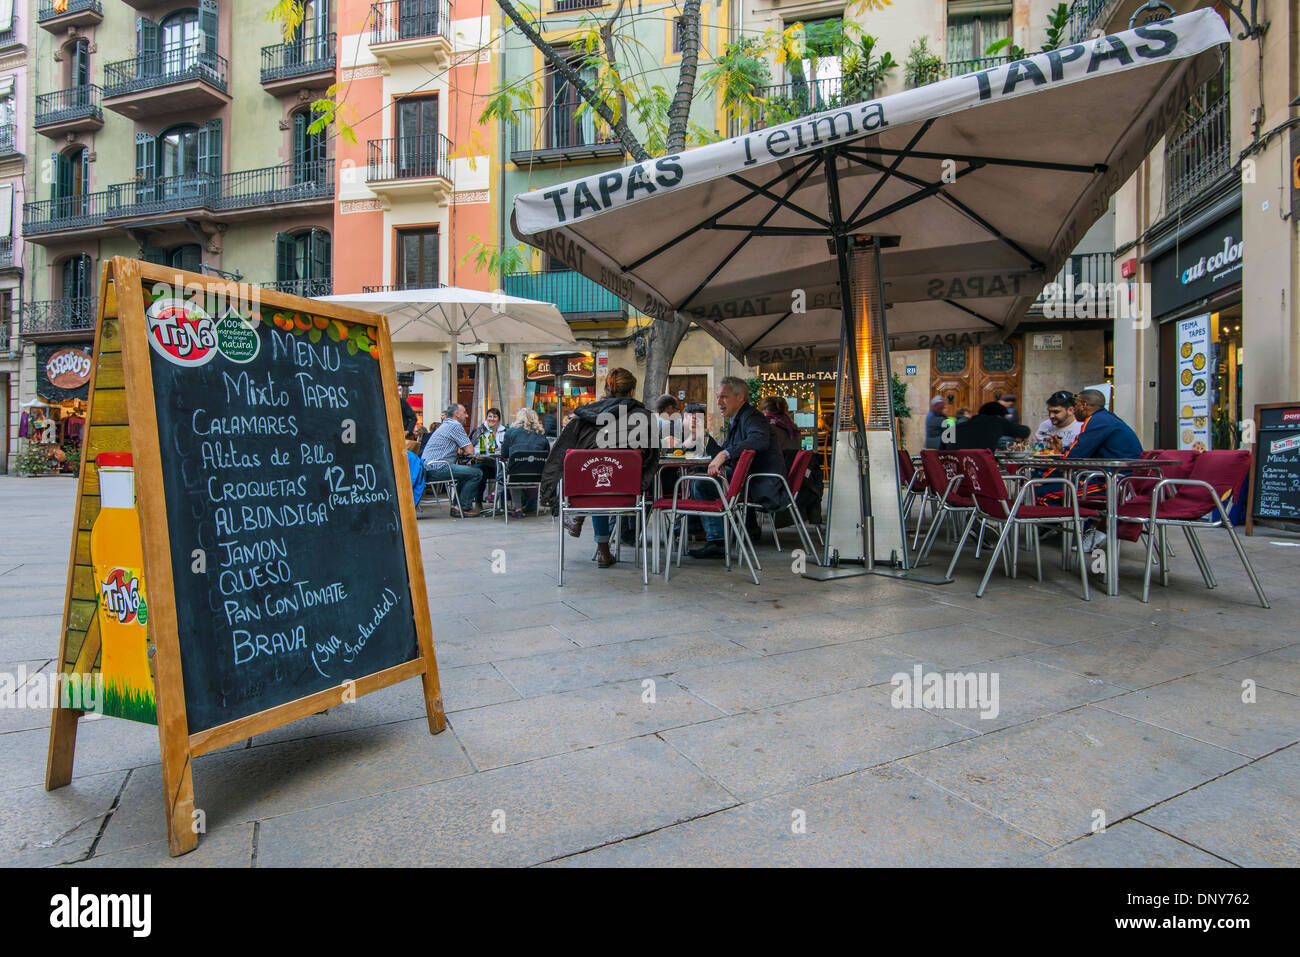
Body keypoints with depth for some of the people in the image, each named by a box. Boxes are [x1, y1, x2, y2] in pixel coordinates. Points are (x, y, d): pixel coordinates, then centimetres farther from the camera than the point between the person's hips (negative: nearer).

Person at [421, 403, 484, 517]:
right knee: (477, 473, -11)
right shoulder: (455, 425, -6)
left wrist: (461, 451, 9)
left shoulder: (444, 425, 25)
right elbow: (470, 450, -9)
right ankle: (461, 508, -5)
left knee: (466, 470, 26)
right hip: (438, 469, -10)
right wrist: (464, 451, 12)